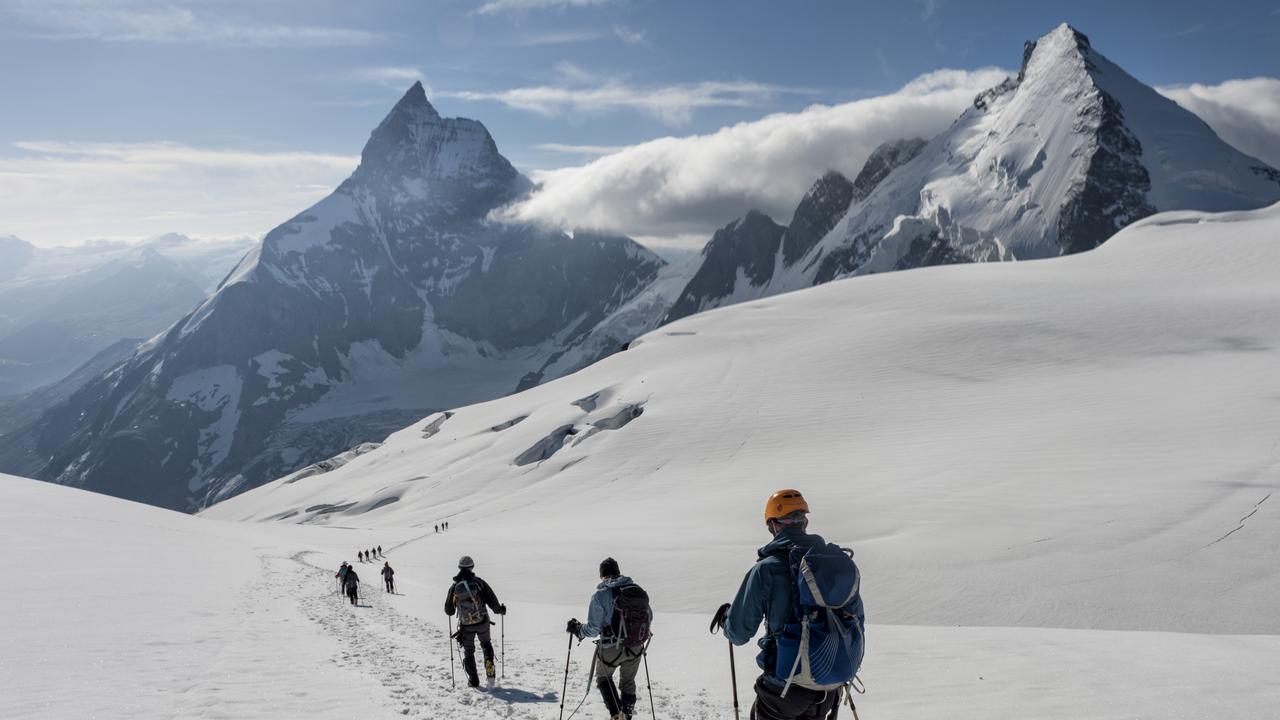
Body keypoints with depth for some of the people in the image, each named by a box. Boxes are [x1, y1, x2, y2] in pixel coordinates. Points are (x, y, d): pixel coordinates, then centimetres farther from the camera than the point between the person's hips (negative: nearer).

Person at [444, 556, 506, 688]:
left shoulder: (454, 587, -5)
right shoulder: (479, 582, -10)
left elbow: (449, 611, 3)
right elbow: (492, 600, -10)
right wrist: (500, 609, 10)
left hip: (466, 626, 0)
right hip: (482, 622, 0)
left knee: (468, 652, 18)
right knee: (486, 644, 24)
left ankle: (473, 680, 16)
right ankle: (490, 671, 6)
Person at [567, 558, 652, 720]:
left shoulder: (600, 595, -16)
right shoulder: (639, 591, -3)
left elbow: (593, 629, -15)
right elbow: (649, 617, 8)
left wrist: (577, 629, 4)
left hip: (610, 649, -3)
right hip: (636, 650, 3)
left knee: (603, 678, 24)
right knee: (628, 683, 26)